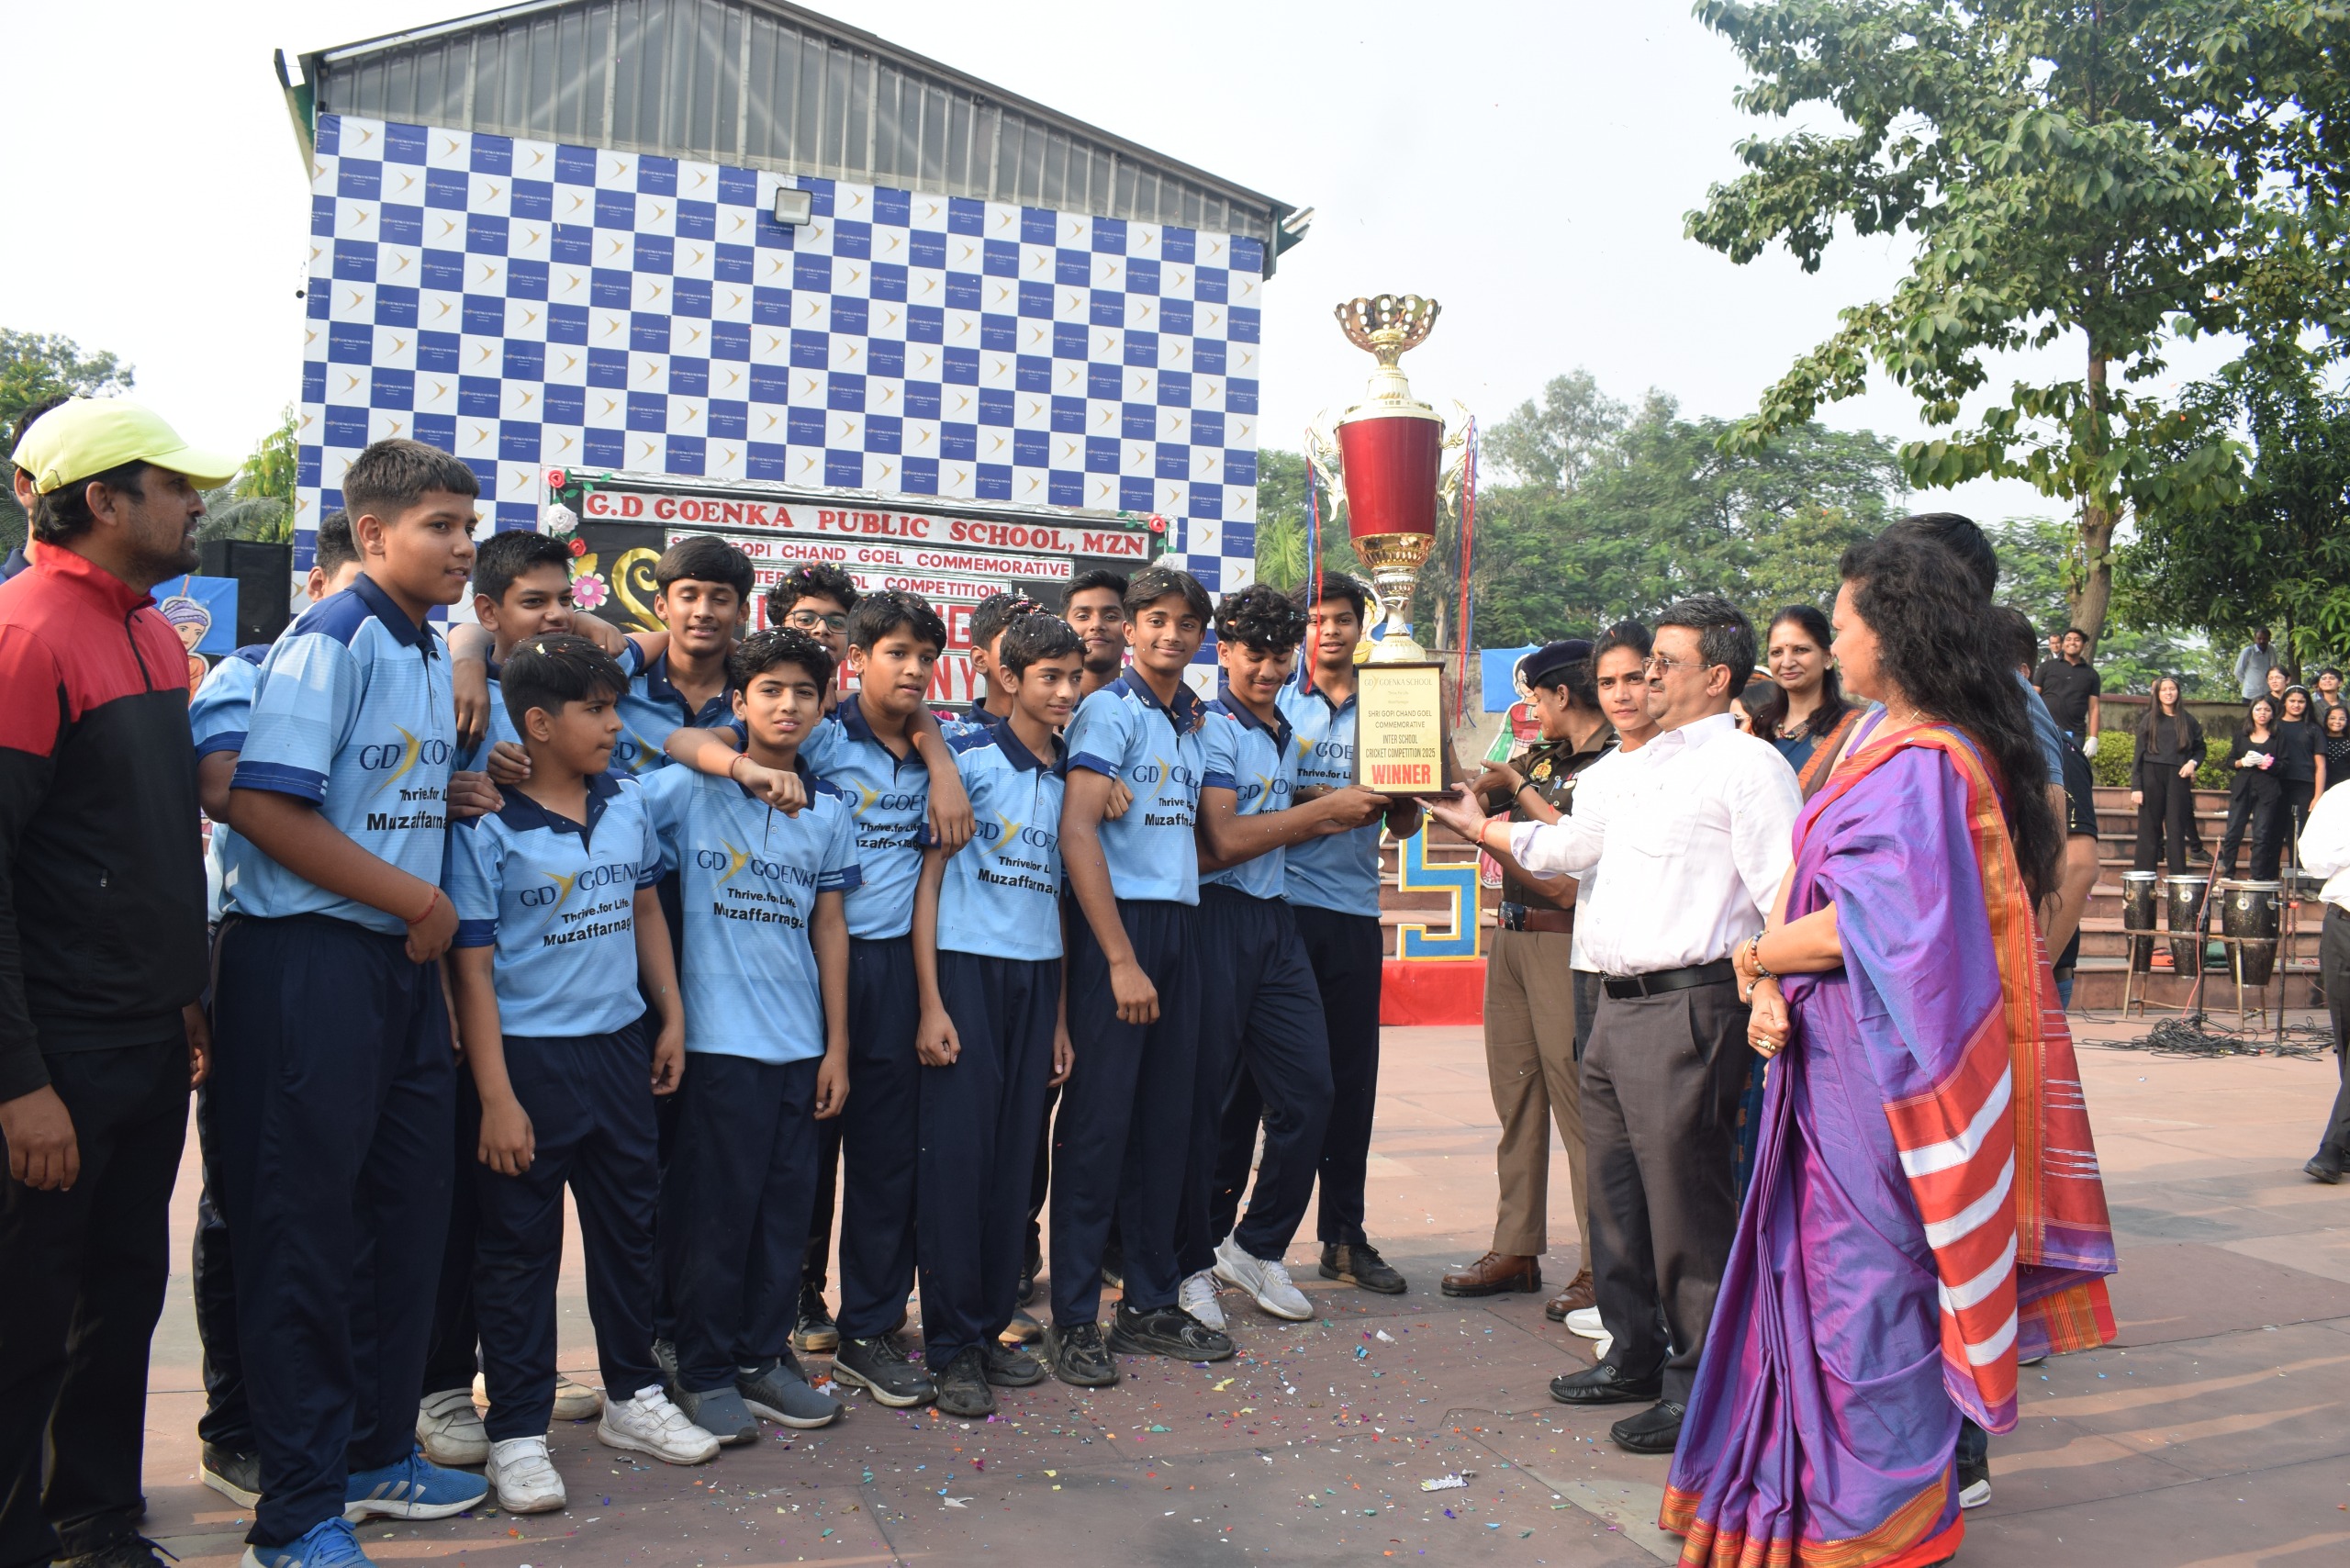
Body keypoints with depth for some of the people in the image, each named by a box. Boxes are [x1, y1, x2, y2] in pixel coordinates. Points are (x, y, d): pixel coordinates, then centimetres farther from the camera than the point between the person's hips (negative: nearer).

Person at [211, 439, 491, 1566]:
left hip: (403, 962, 9)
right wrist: (421, 900, -15)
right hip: (308, 961, -8)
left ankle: (376, 1453, 32)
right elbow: (262, 806, -21)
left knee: (409, 1212, 15)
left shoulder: (432, 656, 14)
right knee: (306, 1230, 1)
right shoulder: (329, 641, -13)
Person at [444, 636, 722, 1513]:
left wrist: (672, 1018, 11)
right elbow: (472, 970, -12)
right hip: (529, 1054, -5)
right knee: (519, 1247, 6)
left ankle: (633, 1397, 32)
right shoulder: (488, 829, -13)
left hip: (619, 1045, 6)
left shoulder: (627, 803, 3)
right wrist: (495, 1097, -15)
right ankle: (516, 1432, 20)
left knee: (628, 1226, 16)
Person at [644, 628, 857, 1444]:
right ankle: (703, 1370, 17)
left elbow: (829, 926, 10)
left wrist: (837, 1046, 8)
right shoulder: (686, 789, -4)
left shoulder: (830, 809, 8)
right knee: (714, 1205, 2)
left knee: (787, 1202, 10)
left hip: (800, 1041, 4)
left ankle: (764, 1354, 25)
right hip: (717, 1035, -4)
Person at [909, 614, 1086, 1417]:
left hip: (1037, 978, 5)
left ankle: (993, 1327, 20)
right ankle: (951, 1344, 7)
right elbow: (928, 874, -6)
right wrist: (931, 1003, -12)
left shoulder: (1071, 775, 11)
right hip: (966, 966, -5)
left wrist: (1062, 1016, 14)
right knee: (956, 1153, -3)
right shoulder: (967, 755, -5)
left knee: (1015, 1157, 7)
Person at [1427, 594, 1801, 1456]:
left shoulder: (1749, 765, -8)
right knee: (1614, 1184, 16)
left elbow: (1785, 898, -15)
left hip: (1687, 1004, -9)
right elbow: (1568, 844, 29)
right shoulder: (1639, 767, 19)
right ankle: (1635, 1354, 31)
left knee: (1684, 1194, -4)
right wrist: (1477, 825, 30)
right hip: (1618, 1000, 9)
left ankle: (1699, 1384, 10)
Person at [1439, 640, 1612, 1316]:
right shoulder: (1540, 759, 17)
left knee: (1576, 1102, -6)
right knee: (1516, 1100, 11)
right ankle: (1516, 1249, 19)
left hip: (1564, 943, -8)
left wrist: (1520, 787, -10)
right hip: (1510, 936, 8)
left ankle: (1600, 1265, 2)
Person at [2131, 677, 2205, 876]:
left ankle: (2178, 879, 1)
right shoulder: (2149, 720, 7)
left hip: (2178, 779, 1)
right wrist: (2136, 786, -3)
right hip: (2152, 778, -1)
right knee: (2149, 830, 0)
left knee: (2176, 830, -1)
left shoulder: (2188, 721, 10)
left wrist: (2193, 762, -5)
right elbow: (2139, 755, 4)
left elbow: (2200, 748, 18)